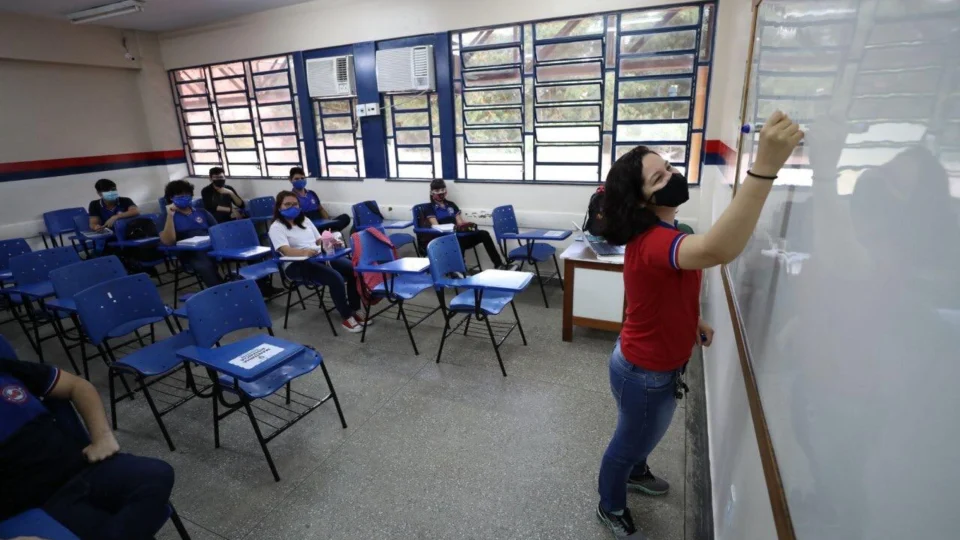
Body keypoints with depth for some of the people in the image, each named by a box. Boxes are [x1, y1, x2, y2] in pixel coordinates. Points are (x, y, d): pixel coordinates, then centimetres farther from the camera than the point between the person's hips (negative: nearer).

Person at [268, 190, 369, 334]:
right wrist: (304, 252, -39)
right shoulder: (276, 227, -2)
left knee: (353, 269, -16)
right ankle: (347, 318, -19)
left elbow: (319, 241, 20)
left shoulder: (305, 220, 20)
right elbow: (286, 251, -18)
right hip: (297, 265, -7)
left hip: (320, 257, 7)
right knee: (335, 278, -32)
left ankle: (355, 310, -6)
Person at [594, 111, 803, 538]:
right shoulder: (652, 242, -34)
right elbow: (718, 250, -56)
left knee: (647, 433, 32)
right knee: (631, 439, 16)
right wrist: (766, 165, -58)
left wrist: (694, 321, 8)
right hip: (645, 371, -9)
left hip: (655, 362, 9)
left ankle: (635, 472, 62)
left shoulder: (659, 234, 1)